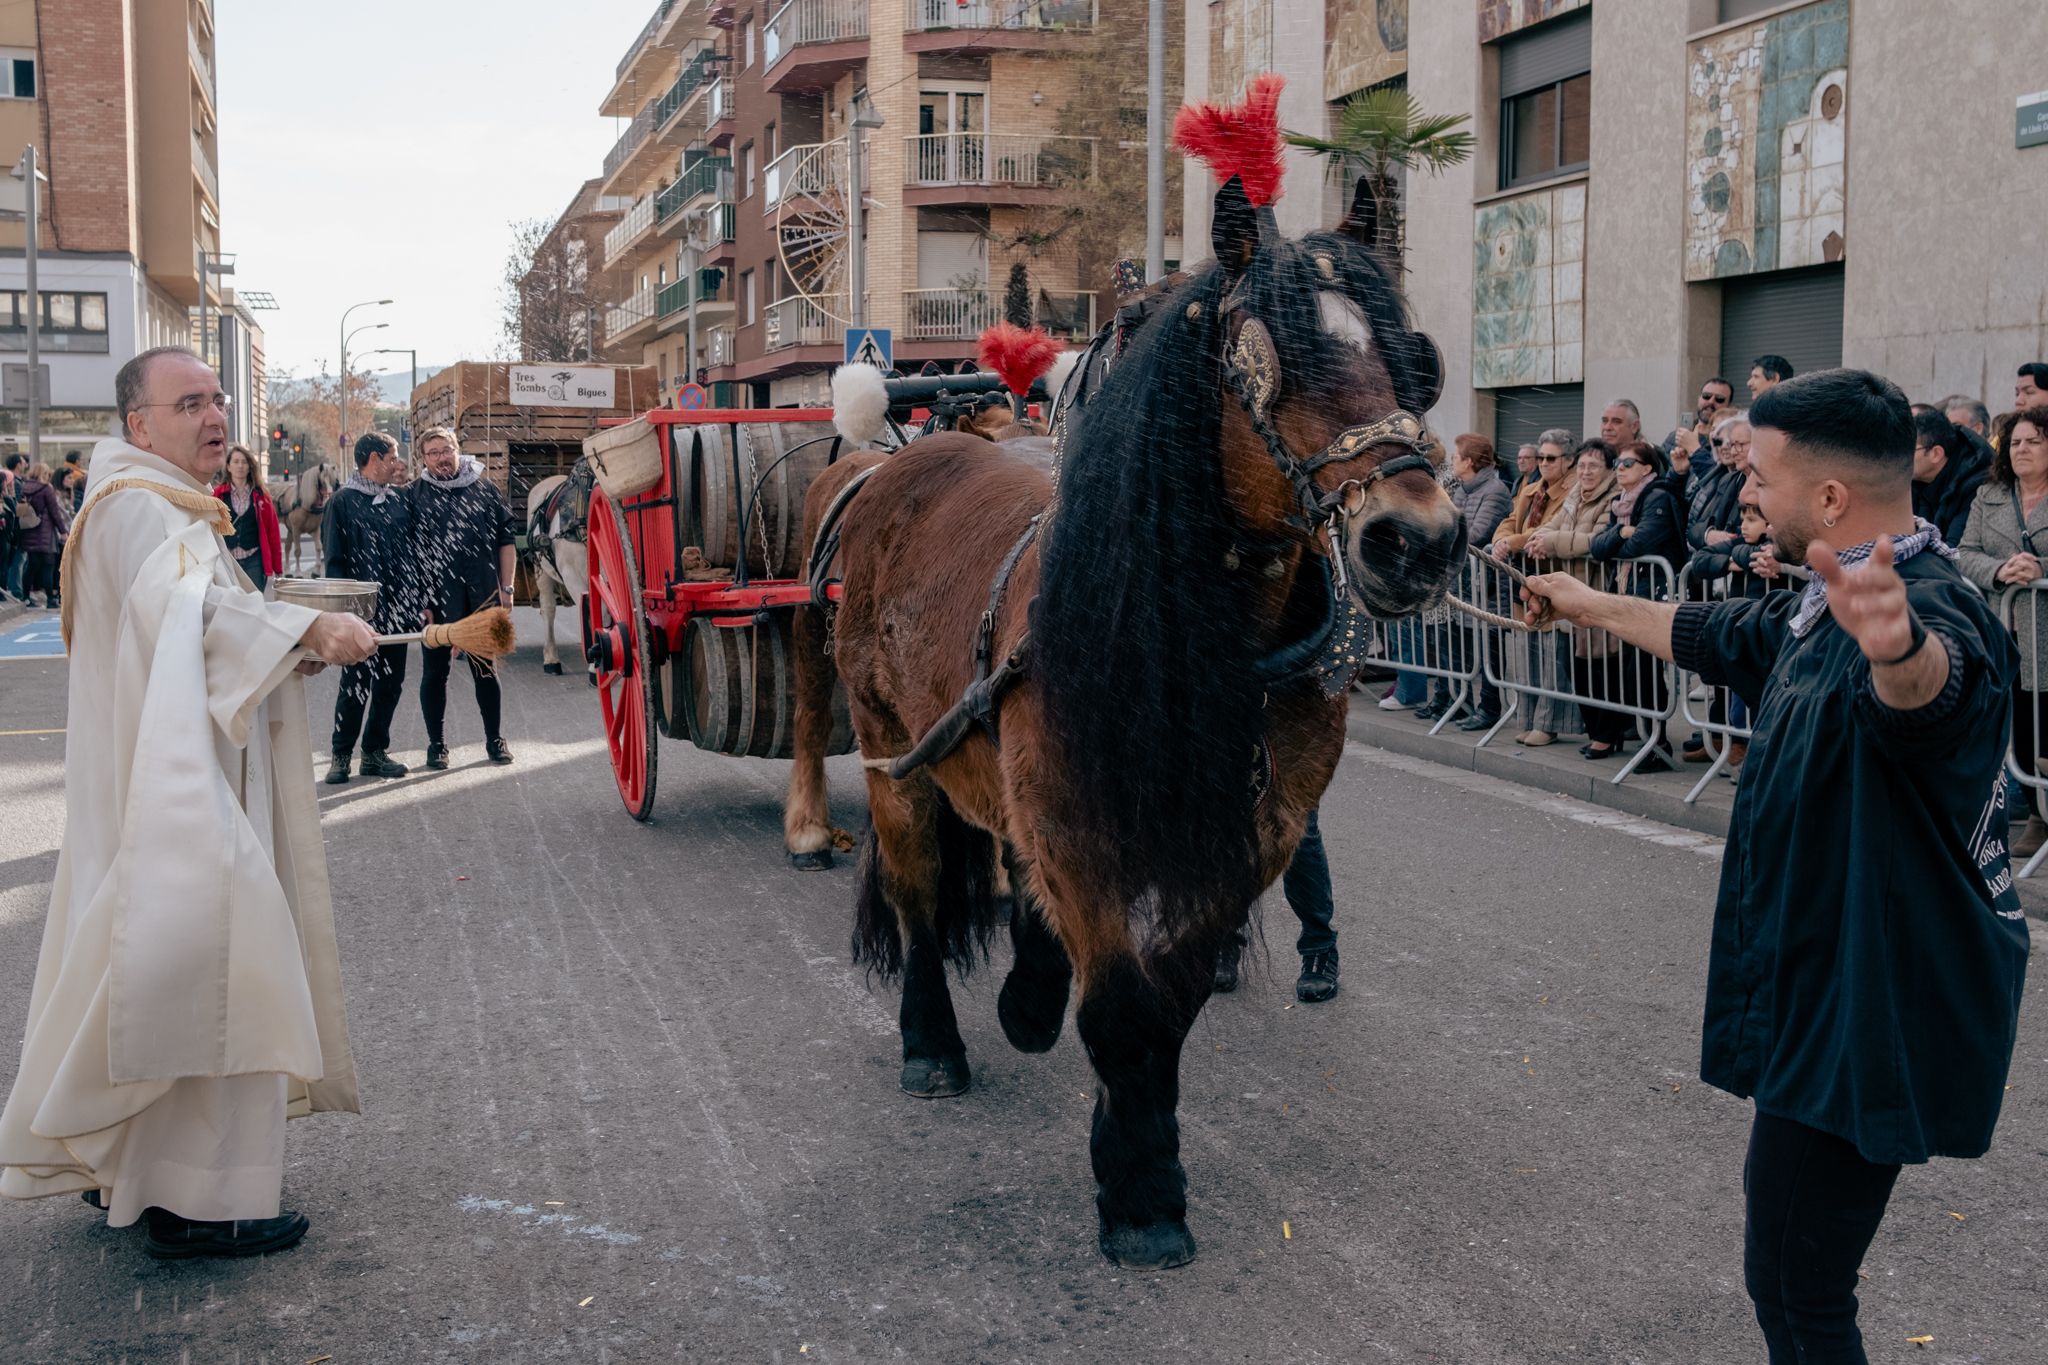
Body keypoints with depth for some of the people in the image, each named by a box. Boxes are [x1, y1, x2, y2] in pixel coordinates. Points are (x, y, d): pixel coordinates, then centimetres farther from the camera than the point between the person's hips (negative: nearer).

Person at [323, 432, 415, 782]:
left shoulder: (400, 501, 12)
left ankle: (375, 752, 19)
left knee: (390, 684, 8)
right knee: (355, 685, -2)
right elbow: (335, 562, -5)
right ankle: (341, 755, 9)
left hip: (397, 609, 5)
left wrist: (416, 602, 9)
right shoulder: (342, 502, -3)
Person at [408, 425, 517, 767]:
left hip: (482, 598, 1)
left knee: (485, 670, 10)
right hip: (437, 601, -1)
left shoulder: (485, 491, 6)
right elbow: (409, 552, -1)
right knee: (435, 672, 6)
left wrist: (506, 589, 1)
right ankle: (436, 742, 17)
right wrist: (421, 600, -7)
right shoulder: (416, 496, 2)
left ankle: (494, 738, 21)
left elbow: (505, 541, 8)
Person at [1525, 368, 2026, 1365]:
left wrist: (1897, 647, -73)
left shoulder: (1935, 608, -25)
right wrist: (1594, 605, 39)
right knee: (1777, 1200, 24)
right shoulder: (1826, 604, 8)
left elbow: (1931, 681, -50)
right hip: (1819, 986, 11)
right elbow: (1716, 638, 27)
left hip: (1873, 1013, -11)